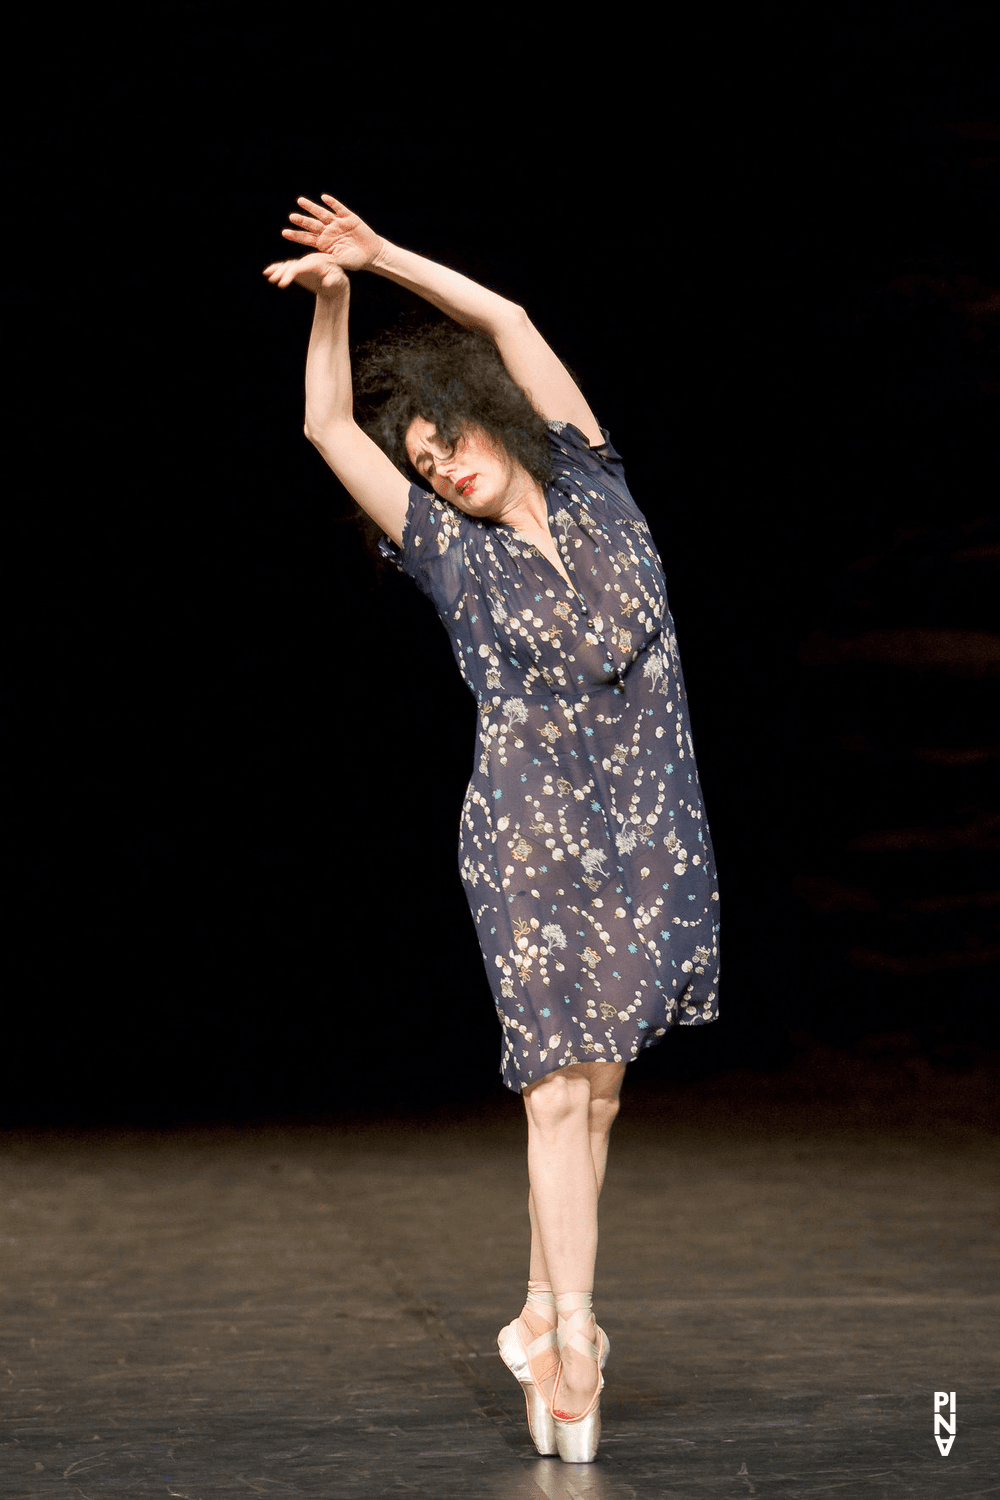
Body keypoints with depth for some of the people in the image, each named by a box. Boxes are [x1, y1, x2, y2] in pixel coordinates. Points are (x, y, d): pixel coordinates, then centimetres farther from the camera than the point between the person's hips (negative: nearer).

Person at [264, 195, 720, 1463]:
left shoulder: (591, 487, 7)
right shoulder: (447, 550, 3)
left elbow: (511, 323, 6)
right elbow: (328, 427, -2)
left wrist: (386, 255, 6)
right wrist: (332, 298, -9)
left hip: (647, 830, 3)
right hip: (532, 828, -3)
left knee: (595, 1084, 6)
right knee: (562, 1085, -8)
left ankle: (544, 1318, 14)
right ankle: (570, 1337, -5)